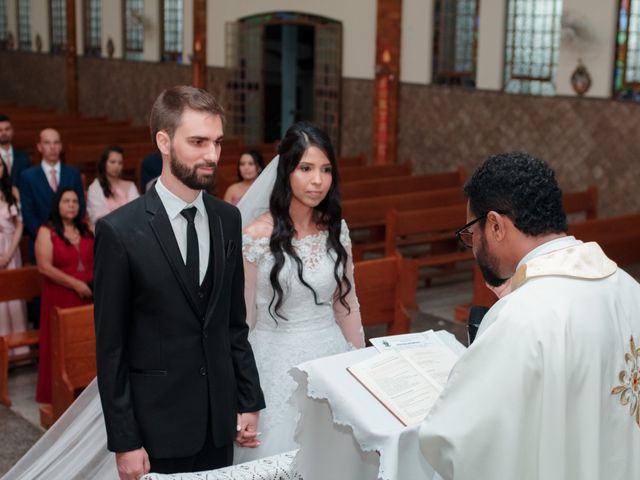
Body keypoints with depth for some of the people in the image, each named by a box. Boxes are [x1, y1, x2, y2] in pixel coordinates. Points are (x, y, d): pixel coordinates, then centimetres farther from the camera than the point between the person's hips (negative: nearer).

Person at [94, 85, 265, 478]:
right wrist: (124, 442, -9)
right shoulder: (119, 231, -12)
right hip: (157, 426, -4)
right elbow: (110, 348, -10)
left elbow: (235, 323, 9)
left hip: (221, 419, 4)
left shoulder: (228, 219, 2)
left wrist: (249, 401, 7)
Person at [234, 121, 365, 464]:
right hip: (278, 363, -4)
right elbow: (242, 317, -6)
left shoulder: (336, 229, 0)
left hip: (331, 357, 4)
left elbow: (347, 302, 10)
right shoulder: (257, 236, -13)